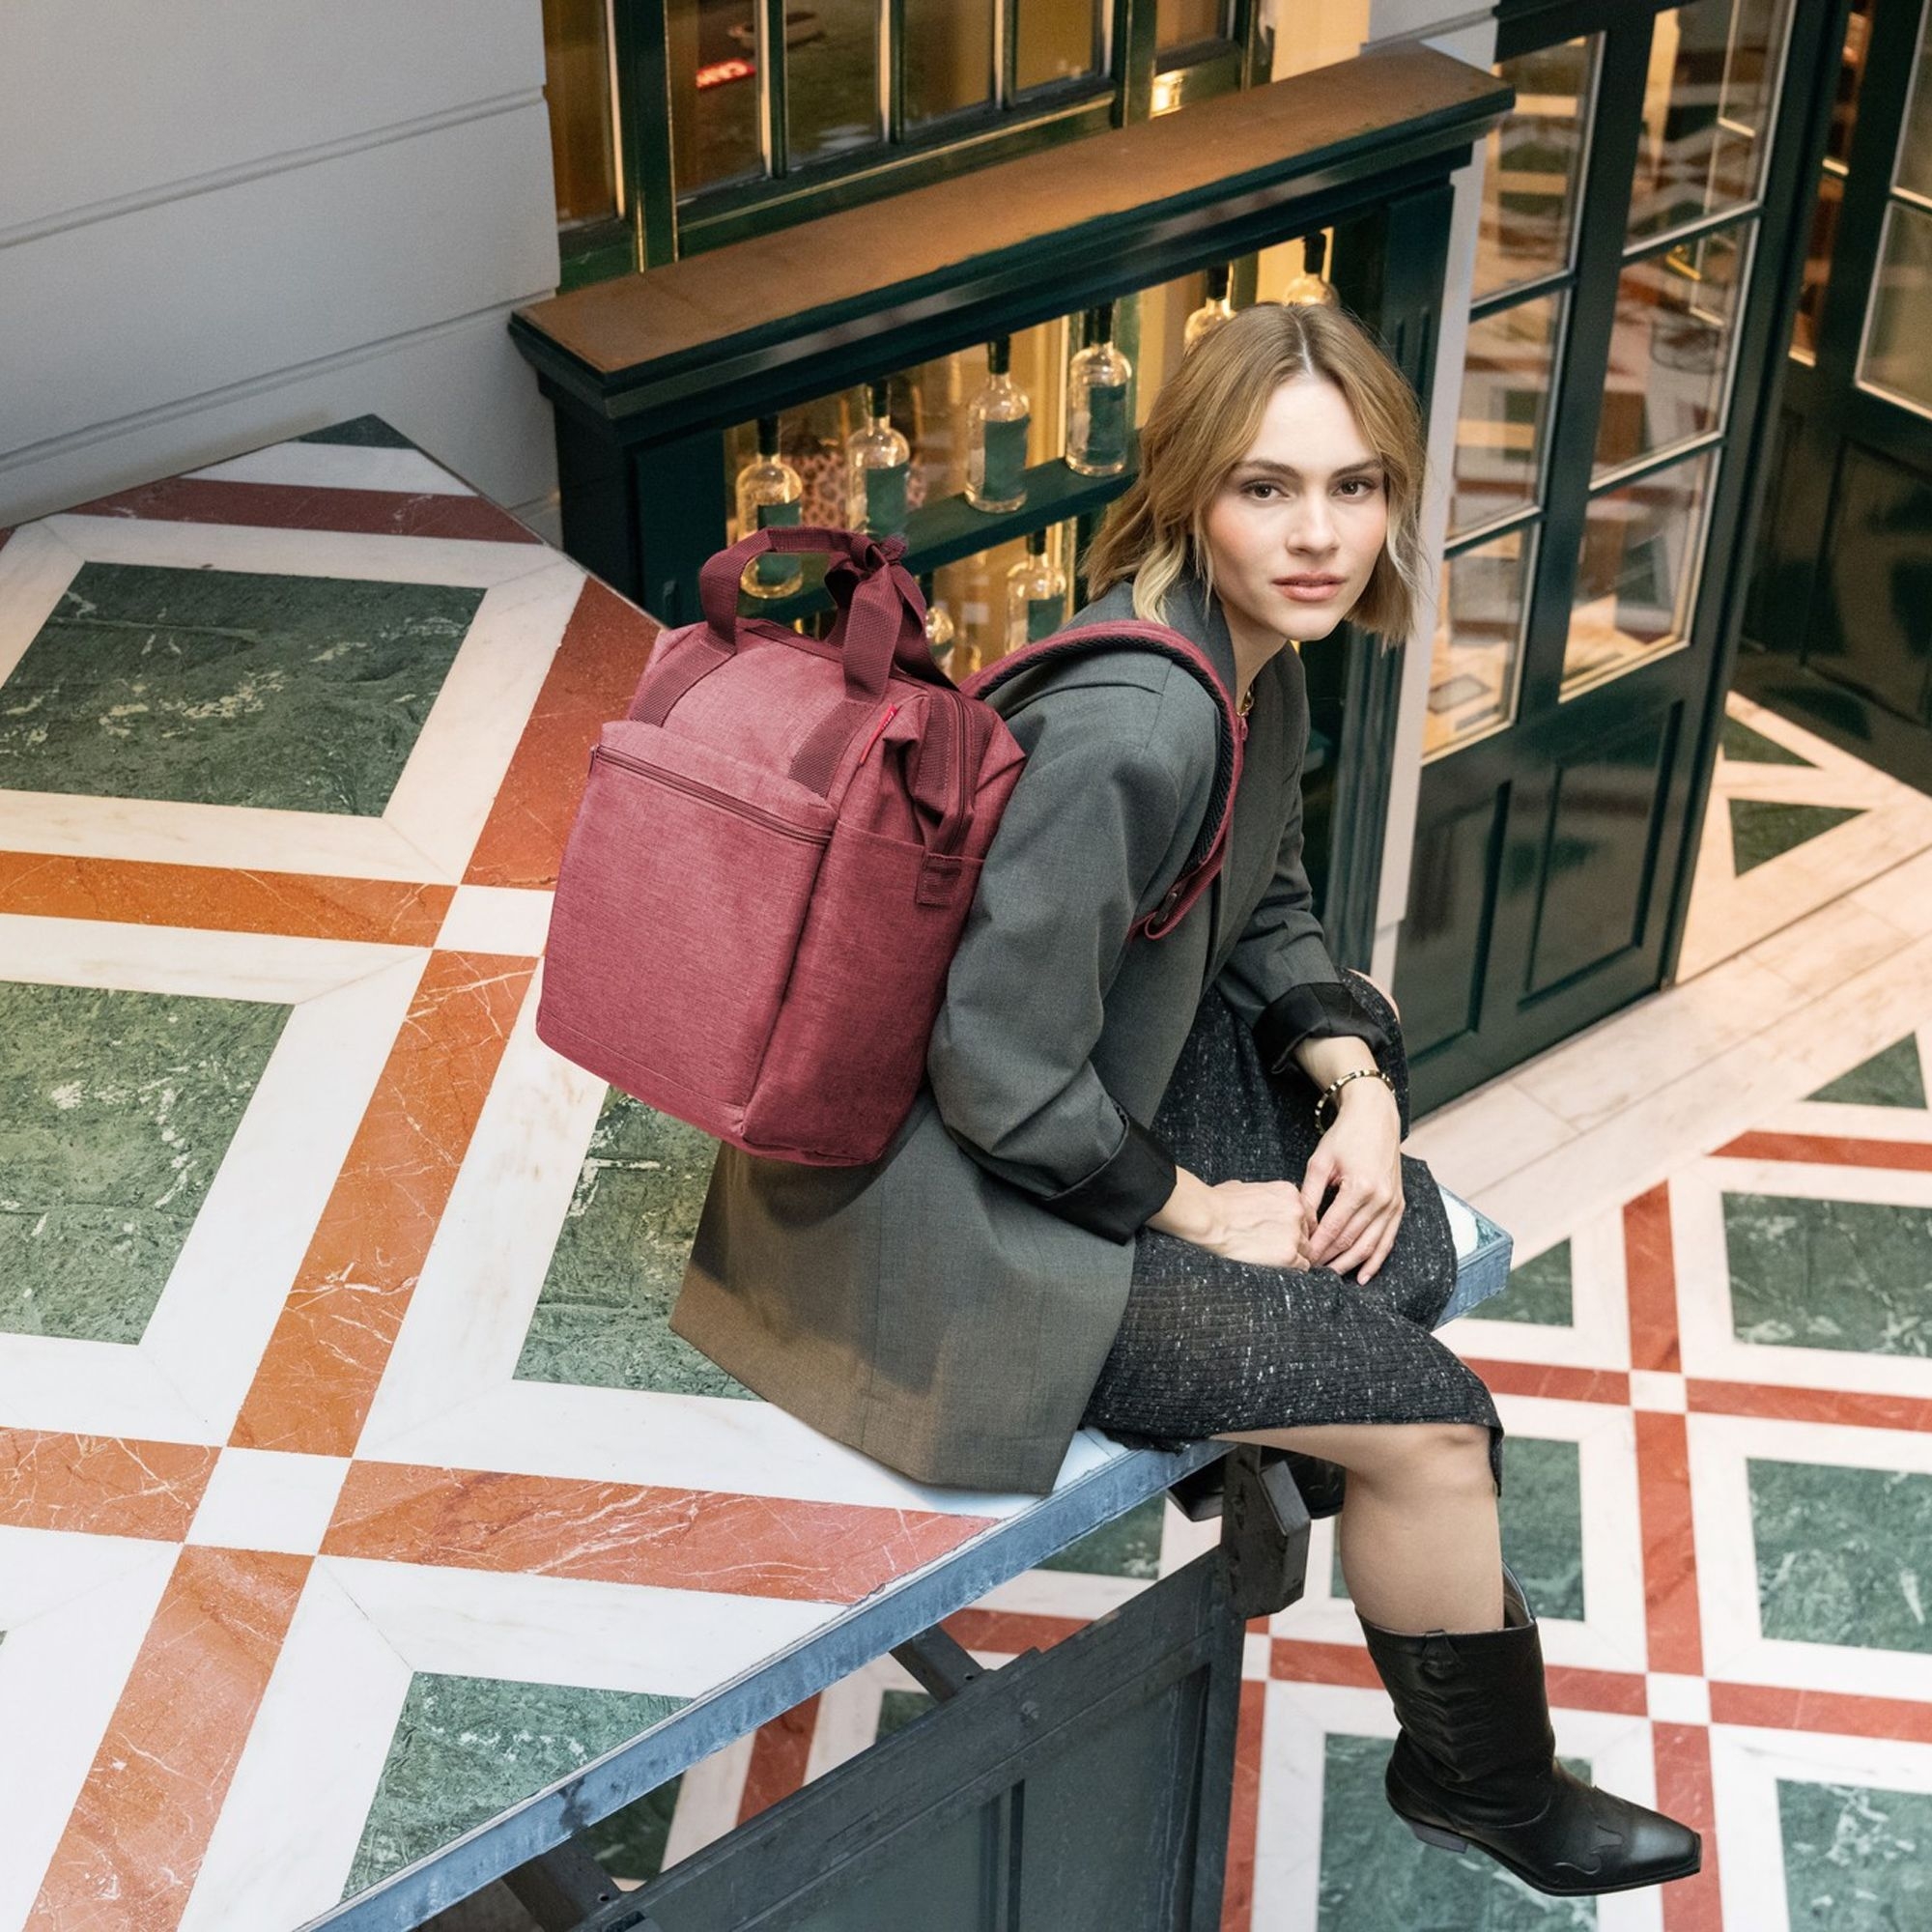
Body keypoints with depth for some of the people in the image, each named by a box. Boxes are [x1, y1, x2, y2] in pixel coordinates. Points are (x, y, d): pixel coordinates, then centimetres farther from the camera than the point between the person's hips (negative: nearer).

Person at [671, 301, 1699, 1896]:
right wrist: (1198, 1212, -14)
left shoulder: (1262, 657, -2)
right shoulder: (1129, 729, -31)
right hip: (964, 1211, -9)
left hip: (1103, 1092, 9)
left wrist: (1356, 1084, -3)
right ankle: (1488, 1788, 18)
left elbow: (1267, 911, 13)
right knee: (1426, 1418, -6)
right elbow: (1006, 1079, -29)